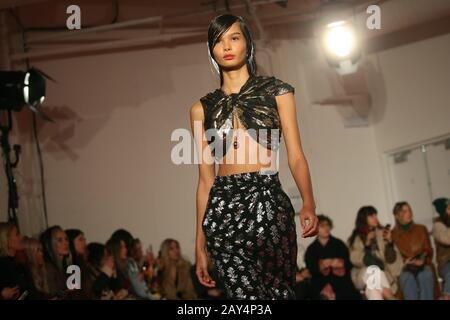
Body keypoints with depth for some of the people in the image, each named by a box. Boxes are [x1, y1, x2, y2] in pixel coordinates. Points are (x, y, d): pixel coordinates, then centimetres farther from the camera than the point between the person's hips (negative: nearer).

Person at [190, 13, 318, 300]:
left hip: (268, 201, -1)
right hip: (222, 209, 2)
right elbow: (206, 179, 12)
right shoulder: (202, 108, 13)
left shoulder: (276, 91, 9)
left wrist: (308, 204, -15)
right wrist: (200, 243, 9)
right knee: (244, 295, 0)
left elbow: (296, 156, 2)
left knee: (279, 291, -2)